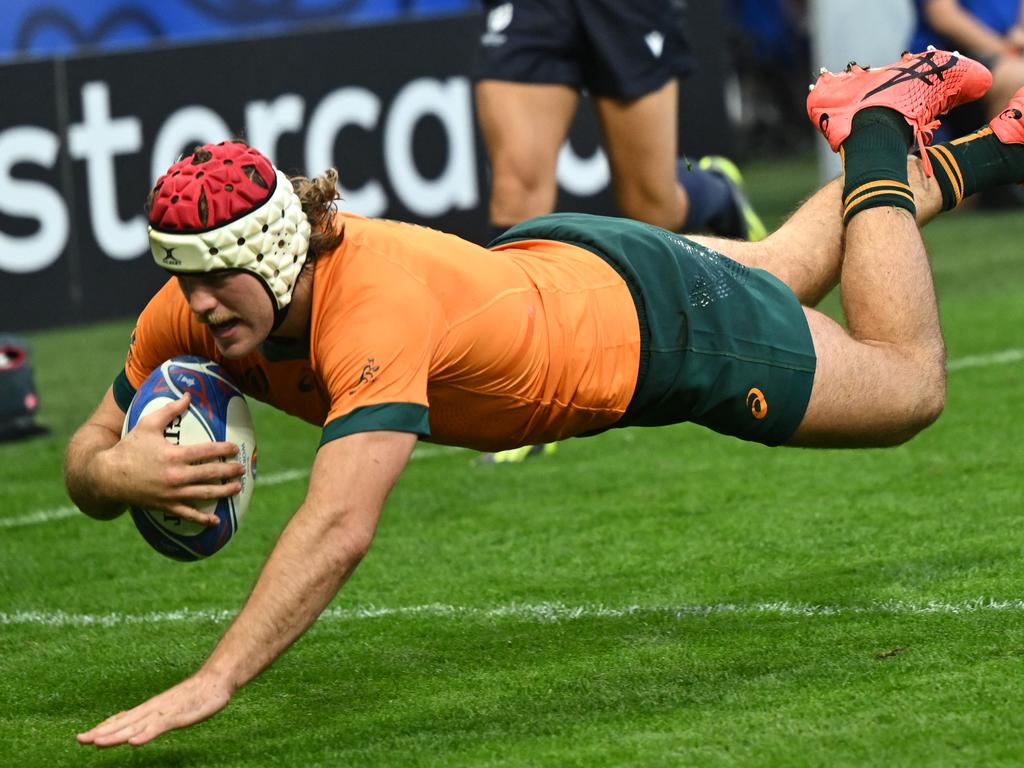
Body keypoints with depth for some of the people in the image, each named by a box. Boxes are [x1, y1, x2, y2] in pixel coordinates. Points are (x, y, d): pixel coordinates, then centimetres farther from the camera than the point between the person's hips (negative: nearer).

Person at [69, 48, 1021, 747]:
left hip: (651, 311, -6)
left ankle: (878, 138, 31)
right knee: (781, 272, 34)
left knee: (908, 378, 16)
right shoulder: (198, 308, -27)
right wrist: (118, 472, -41)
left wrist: (209, 684, -64)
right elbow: (86, 458, -16)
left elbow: (339, 528, -56)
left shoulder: (379, 302, -46)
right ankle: (947, 168, 55)